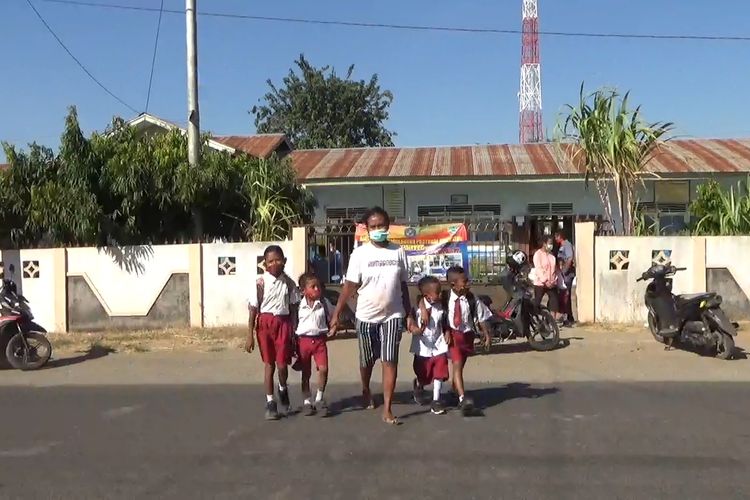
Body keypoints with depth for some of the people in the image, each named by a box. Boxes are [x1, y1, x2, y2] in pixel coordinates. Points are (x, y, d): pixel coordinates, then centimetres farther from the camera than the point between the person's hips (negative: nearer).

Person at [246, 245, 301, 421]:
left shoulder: (288, 283, 1)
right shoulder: (261, 283, -6)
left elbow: (293, 309, 6)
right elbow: (253, 310, -4)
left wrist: (294, 332, 2)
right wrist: (250, 336, -6)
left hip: (283, 323, 1)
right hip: (265, 323, -1)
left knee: (282, 364, -4)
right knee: (269, 364, 6)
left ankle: (283, 389, 28)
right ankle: (270, 403, 17)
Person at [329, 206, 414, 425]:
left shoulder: (398, 252, 0)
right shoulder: (360, 253, -7)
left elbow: (403, 285, 8)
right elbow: (349, 285, -8)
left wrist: (409, 312, 10)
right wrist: (336, 314, -12)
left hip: (393, 315, 0)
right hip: (366, 316, 0)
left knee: (390, 361, -6)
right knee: (367, 360, 15)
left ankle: (387, 410, -2)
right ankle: (366, 391, 44)